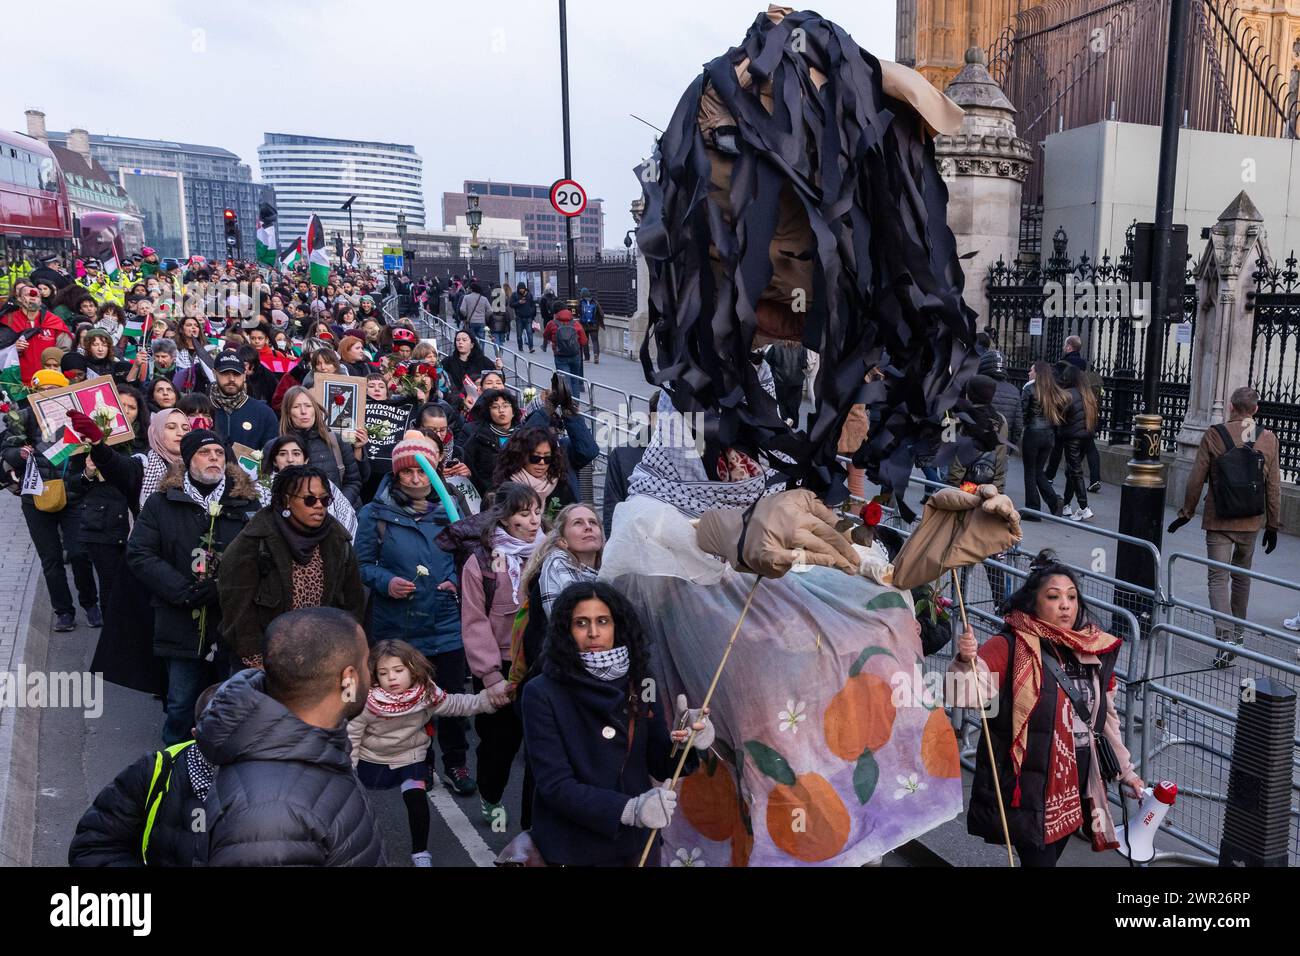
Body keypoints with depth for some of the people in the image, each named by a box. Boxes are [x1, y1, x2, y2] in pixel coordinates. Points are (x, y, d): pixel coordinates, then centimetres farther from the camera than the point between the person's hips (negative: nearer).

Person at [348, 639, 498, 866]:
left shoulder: (427, 695, -20)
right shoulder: (368, 702, -25)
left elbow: (458, 704, -9)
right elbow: (351, 735, -12)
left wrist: (490, 698, -23)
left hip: (407, 758, -1)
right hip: (369, 760, 1)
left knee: (416, 796, -22)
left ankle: (420, 852, -2)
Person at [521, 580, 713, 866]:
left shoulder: (638, 683, -3)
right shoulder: (542, 694, -14)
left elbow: (658, 765, 2)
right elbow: (555, 785, -19)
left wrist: (684, 745, -19)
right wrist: (628, 809, -31)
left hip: (636, 843, 4)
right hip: (573, 851, -4)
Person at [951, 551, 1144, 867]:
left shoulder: (1094, 650, 5)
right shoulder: (1010, 647, -13)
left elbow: (1106, 717, 17)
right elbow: (966, 695, -26)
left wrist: (1126, 770, 22)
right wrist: (965, 661, -45)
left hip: (1077, 782, 6)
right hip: (1030, 783, -6)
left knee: (1053, 854, 18)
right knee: (1039, 858, -3)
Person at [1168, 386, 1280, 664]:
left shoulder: (1213, 435, -9)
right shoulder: (1268, 439, 0)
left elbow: (1196, 480, -5)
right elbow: (1273, 486, 4)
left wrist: (1186, 513, 6)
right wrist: (1273, 524, 13)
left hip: (1218, 522, -3)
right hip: (1251, 523, 3)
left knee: (1218, 578, -1)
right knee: (1242, 576, 20)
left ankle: (1225, 638, -14)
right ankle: (1237, 631, 33)